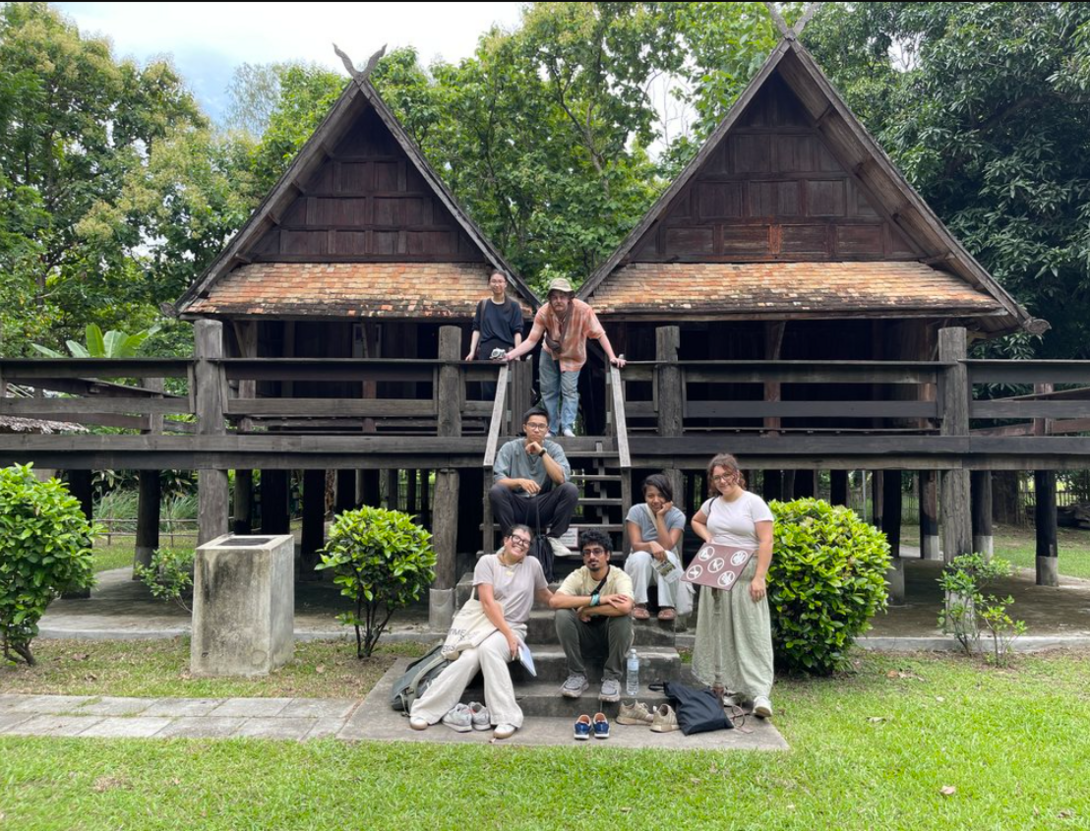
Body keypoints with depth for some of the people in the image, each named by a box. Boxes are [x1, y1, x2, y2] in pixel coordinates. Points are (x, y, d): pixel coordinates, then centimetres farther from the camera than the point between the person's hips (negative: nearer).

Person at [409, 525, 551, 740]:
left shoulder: (532, 564, 7)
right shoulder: (487, 561, 0)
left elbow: (545, 596, 24)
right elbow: (487, 602, -10)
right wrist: (508, 636, -17)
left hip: (513, 627, 0)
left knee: (488, 648, -35)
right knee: (468, 658, -31)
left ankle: (507, 718, -36)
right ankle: (426, 709, -22)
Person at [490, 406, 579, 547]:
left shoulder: (554, 448, 1)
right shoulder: (509, 448, -2)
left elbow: (561, 479, -15)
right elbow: (498, 480, -13)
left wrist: (542, 452, -19)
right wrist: (520, 481, -32)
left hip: (544, 508, 1)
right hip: (517, 507, -1)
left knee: (570, 489, -23)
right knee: (496, 491, -29)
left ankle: (553, 538, -9)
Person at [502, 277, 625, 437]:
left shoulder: (583, 310, -30)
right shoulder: (543, 312, -24)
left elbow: (599, 334, -24)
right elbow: (531, 340, -20)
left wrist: (612, 357, -32)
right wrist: (511, 354, -32)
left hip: (572, 357, -2)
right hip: (550, 354, 2)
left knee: (569, 390, -15)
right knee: (548, 391, 5)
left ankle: (567, 427, -10)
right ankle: (551, 430, 14)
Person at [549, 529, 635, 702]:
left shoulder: (620, 577, -18)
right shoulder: (577, 576, -11)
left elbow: (625, 607, -40)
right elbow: (555, 601, -31)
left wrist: (586, 609, -29)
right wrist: (597, 599, -36)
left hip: (613, 636, -2)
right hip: (586, 636, 2)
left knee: (622, 615, -33)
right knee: (563, 615, -26)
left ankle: (612, 677, -17)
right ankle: (577, 675, -12)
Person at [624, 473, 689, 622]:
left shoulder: (677, 516, -14)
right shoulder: (636, 511, -14)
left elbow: (667, 547, -26)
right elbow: (635, 545, -20)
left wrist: (660, 516, -27)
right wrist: (651, 545, -42)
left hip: (666, 567, 0)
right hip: (640, 566, 0)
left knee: (667, 556, -33)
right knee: (641, 556, -33)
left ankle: (668, 605, -24)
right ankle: (639, 604, -22)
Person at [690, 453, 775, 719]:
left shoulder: (753, 503, -6)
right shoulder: (712, 504, 10)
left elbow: (766, 542, -11)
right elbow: (696, 521, 31)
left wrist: (759, 578, -19)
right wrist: (707, 538, 10)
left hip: (744, 575, -6)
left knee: (751, 632, -8)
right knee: (718, 630, 10)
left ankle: (760, 694, -9)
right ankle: (721, 684, 22)